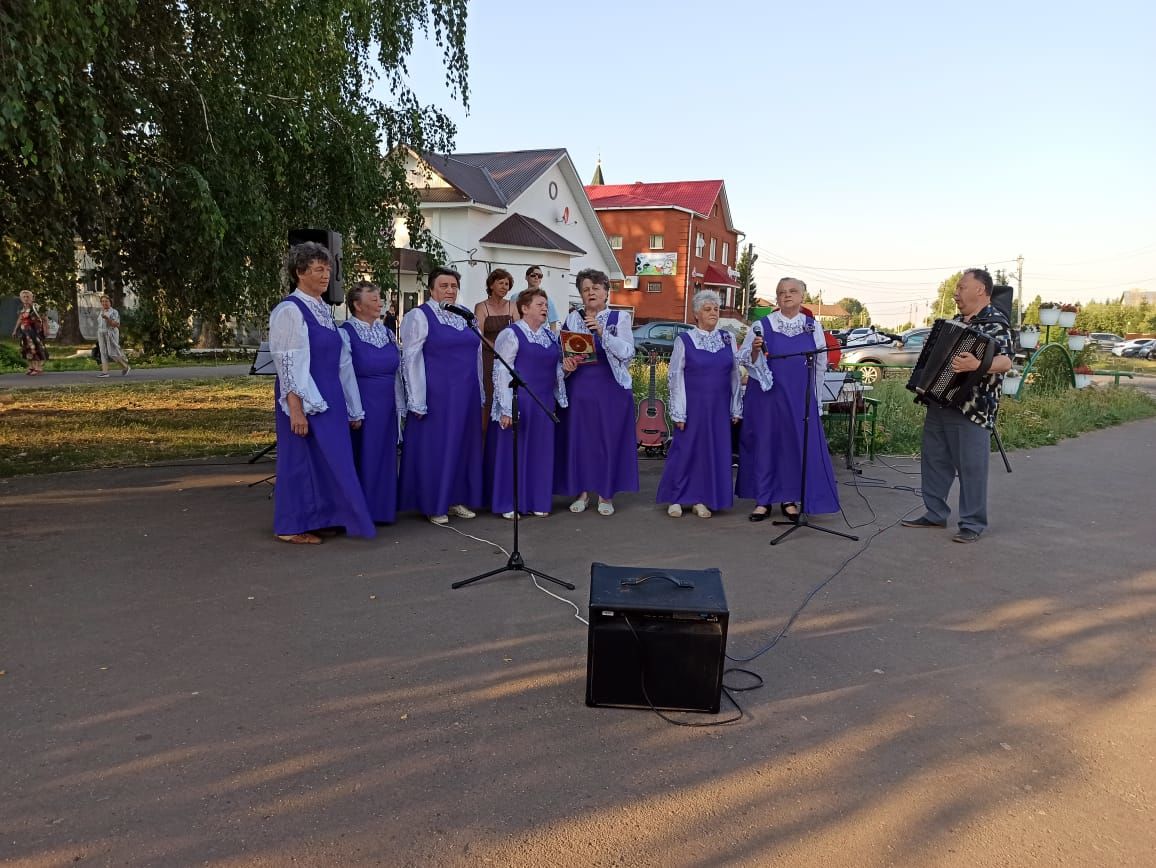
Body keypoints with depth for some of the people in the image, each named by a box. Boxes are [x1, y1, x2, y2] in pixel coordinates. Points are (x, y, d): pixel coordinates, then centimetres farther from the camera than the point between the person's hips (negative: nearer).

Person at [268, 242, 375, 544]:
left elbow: (340, 360, 15)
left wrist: (352, 408, 15)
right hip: (305, 400, -8)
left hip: (329, 397, 8)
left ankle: (318, 519, 22)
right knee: (302, 459, 0)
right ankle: (292, 527, 12)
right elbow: (288, 363, -16)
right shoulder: (290, 310, -11)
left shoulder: (323, 309, 13)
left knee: (327, 459, 11)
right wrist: (296, 409, -21)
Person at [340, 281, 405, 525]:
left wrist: (399, 408, 11)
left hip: (386, 408, 6)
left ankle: (382, 509, 22)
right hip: (361, 408, -6)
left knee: (384, 458, 10)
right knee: (362, 459, 1)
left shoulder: (387, 333, 10)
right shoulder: (346, 333, -9)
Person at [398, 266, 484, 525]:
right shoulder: (418, 316, -6)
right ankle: (434, 505, 11)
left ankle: (457, 498, 22)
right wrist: (417, 402, -15)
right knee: (435, 446, 1)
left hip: (466, 395, 6)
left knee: (463, 445, 10)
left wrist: (479, 394, 13)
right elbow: (411, 360, -10)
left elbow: (476, 355, 17)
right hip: (436, 394, -6)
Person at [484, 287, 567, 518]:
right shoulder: (511, 334, -8)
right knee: (513, 449, 0)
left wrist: (567, 367, -1)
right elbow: (501, 372, -13)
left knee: (540, 451, 10)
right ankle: (508, 504, 10)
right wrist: (506, 409, -19)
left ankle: (537, 501, 20)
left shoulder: (551, 336, 12)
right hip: (518, 402, -6)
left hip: (544, 402, 7)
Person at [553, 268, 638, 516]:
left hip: (610, 387, -2)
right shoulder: (572, 318, 9)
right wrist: (565, 363, -13)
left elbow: (627, 352, -10)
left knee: (609, 438, 1)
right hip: (578, 387, 2)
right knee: (578, 438, 3)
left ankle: (606, 494, 13)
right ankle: (582, 491, 17)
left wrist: (602, 332, -21)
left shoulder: (620, 318, 2)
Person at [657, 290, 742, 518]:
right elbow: (676, 377, -4)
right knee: (685, 450, 2)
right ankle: (675, 499, 16)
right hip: (693, 405, -3)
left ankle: (702, 500, 16)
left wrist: (736, 409, 5)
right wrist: (678, 413, -8)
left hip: (719, 406, 3)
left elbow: (735, 374, 8)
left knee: (714, 451, 5)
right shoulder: (684, 340, -4)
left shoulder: (727, 338, 5)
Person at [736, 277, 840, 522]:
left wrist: (812, 395, 12)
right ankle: (763, 500, 10)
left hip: (800, 397, 2)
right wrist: (755, 349, -20)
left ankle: (789, 499, 14)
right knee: (764, 443, 1)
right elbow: (745, 359, 1)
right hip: (767, 395, -1)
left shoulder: (813, 327, 7)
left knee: (796, 445, 2)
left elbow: (821, 363, 13)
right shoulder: (762, 325, 1)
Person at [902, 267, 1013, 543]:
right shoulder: (956, 321, 17)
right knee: (935, 460, 12)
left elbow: (1005, 362, -23)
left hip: (972, 409, -9)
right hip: (939, 402, 9)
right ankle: (935, 514, 23)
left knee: (971, 466, -2)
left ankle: (973, 524, 7)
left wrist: (976, 365, -39)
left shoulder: (996, 323, -9)